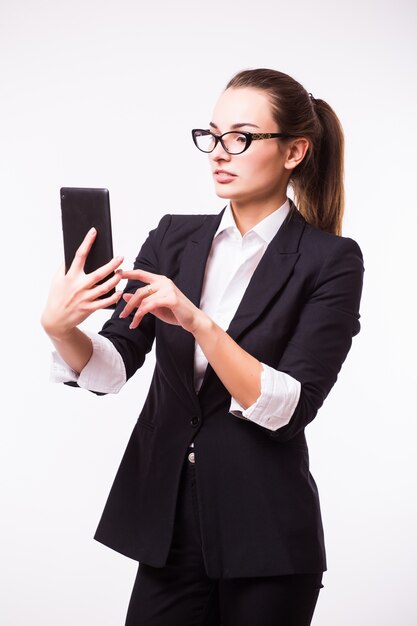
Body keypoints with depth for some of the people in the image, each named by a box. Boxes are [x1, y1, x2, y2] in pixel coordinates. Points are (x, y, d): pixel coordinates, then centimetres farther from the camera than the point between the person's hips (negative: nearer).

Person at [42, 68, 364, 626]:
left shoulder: (330, 260, -8)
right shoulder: (174, 239, 5)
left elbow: (288, 408, -17)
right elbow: (113, 368, -2)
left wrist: (198, 322, -28)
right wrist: (60, 328, -23)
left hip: (264, 534, -3)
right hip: (168, 520, 4)